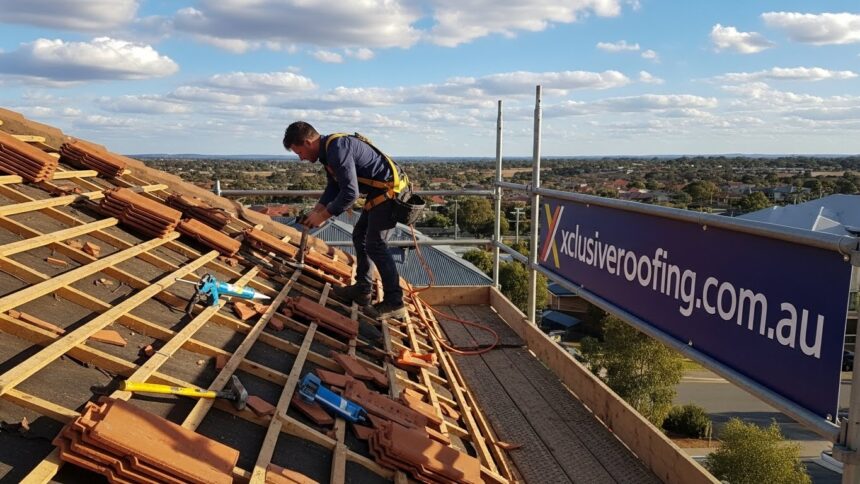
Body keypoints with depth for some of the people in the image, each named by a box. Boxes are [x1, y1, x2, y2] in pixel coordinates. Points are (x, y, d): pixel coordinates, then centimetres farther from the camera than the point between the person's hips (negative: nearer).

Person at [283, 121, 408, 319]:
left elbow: (350, 193, -26)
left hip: (389, 189, -11)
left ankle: (394, 302, -6)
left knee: (374, 244, -9)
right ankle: (362, 290, 24)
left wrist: (323, 216, -15)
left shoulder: (337, 149, -24)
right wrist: (316, 210, 8)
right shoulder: (329, 150, 10)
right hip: (380, 190, 11)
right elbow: (333, 187, 20)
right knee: (360, 236, 16)